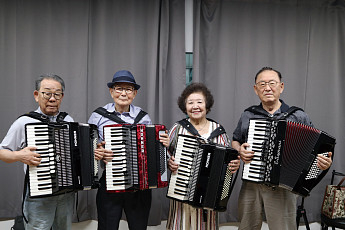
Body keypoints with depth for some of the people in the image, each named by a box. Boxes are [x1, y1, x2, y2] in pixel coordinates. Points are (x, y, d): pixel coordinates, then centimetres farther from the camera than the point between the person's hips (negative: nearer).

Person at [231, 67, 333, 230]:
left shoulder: (298, 117, 2)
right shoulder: (247, 115, 8)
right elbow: (235, 141, 20)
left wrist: (324, 162, -16)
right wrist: (239, 150, -3)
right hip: (250, 185, 2)